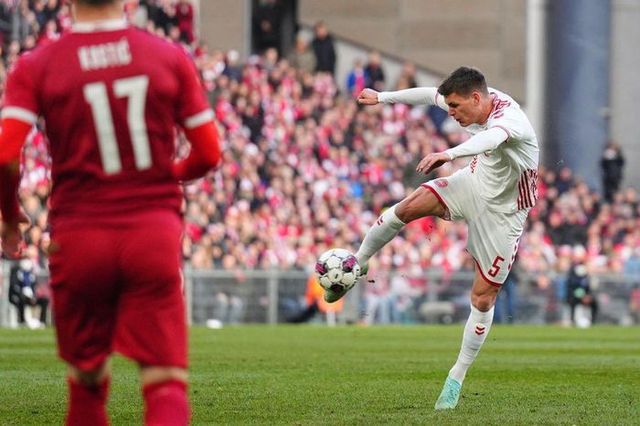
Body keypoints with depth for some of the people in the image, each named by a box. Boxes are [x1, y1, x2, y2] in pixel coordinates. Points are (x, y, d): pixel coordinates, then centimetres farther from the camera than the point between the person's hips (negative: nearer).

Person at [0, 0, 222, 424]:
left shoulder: (35, 67, -2)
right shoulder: (171, 57, 2)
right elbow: (209, 153, 4)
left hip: (78, 235, 0)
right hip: (154, 234, 0)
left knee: (88, 374, 19)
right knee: (165, 381, -4)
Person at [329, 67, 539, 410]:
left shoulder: (509, 118, -35)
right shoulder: (475, 101, -11)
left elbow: (492, 137, -59)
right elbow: (432, 95, 8)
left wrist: (449, 154, -77)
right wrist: (384, 98, 16)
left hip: (501, 214, -6)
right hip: (474, 184, 6)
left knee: (483, 298, -4)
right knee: (409, 206, -11)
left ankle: (457, 378, 9)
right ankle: (357, 265, 11)